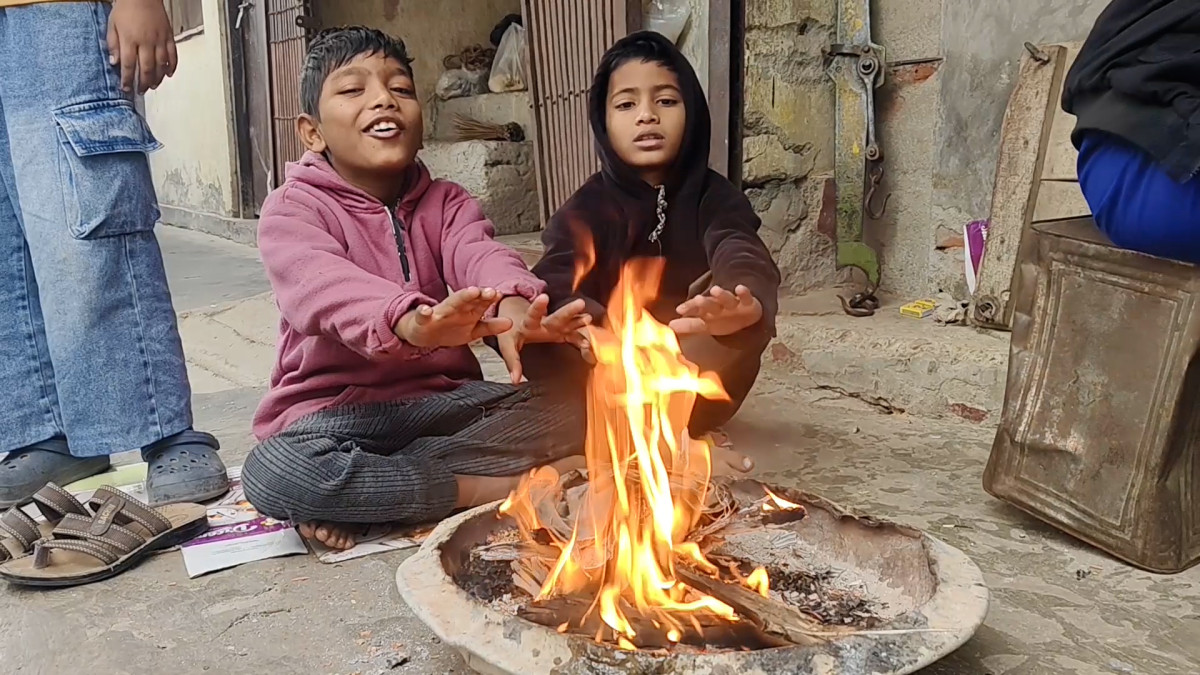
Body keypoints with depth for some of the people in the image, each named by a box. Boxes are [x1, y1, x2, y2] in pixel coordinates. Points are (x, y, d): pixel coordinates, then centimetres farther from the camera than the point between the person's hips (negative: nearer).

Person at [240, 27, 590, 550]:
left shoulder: (445, 203, 7)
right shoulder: (294, 209, -7)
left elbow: (480, 254, -17)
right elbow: (324, 284, -30)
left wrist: (515, 307, -44)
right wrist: (411, 323, -54)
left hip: (444, 401, 4)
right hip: (336, 412, -3)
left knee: (572, 416, -18)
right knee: (270, 473, -35)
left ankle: (352, 496, -17)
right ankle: (498, 486, -22)